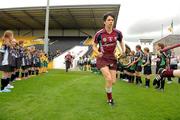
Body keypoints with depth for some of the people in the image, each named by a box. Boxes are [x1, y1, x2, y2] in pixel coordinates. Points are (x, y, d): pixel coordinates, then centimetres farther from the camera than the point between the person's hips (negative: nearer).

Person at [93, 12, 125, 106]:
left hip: (112, 58, 4)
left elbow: (121, 42, 15)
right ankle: (110, 98, 9)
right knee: (109, 79, -17)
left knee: (113, 81, 3)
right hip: (102, 58, -3)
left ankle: (107, 88, 41)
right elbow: (94, 46, 2)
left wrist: (123, 51, -3)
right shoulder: (99, 34, -12)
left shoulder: (117, 33, -4)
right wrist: (98, 52, -18)